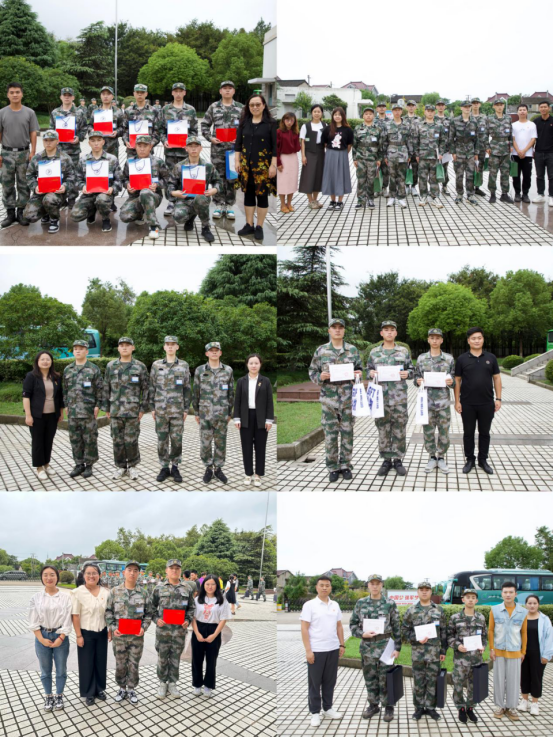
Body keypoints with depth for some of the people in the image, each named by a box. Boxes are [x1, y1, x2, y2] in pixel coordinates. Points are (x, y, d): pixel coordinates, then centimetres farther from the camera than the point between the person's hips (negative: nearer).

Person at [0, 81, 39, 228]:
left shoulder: (29, 113, 1)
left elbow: (33, 134, 3)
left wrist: (33, 152, -4)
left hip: (24, 153, 0)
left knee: (23, 184, 4)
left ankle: (21, 213, 12)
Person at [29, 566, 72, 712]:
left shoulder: (65, 596, -5)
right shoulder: (36, 597, -1)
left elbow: (67, 619, -6)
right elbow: (33, 621, -2)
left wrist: (61, 638, -12)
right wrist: (42, 639, -10)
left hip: (60, 637, -1)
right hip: (42, 637, 1)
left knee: (61, 669, 7)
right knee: (45, 670, 9)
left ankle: (59, 696, 22)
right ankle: (49, 697, 23)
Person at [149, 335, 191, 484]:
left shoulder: (184, 365, 3)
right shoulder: (156, 365, 4)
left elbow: (187, 389, 5)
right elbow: (152, 387, 7)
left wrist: (186, 409, 1)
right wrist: (152, 407, 2)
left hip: (177, 410, 0)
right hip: (161, 410, 0)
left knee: (177, 440, 1)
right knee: (162, 440, 4)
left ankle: (175, 468, 12)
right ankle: (164, 468, 13)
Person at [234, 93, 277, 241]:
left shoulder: (271, 123, -6)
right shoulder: (244, 122, 5)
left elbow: (275, 145, -8)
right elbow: (238, 143, 9)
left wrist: (273, 165, -12)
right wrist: (237, 161, 3)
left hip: (263, 165, -4)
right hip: (246, 165, 4)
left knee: (262, 195, 2)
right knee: (248, 194, 9)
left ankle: (259, 227, 10)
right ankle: (249, 225, 18)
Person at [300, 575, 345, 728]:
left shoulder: (335, 605, 9)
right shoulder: (309, 605, -7)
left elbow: (339, 626, 15)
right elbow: (304, 629, -9)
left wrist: (342, 645, 8)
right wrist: (308, 650, -14)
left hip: (333, 649, 5)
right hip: (316, 650, -5)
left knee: (330, 681, 11)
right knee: (315, 682, 3)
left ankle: (328, 709, 23)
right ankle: (315, 713, 11)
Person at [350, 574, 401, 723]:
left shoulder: (390, 604, -3)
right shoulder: (361, 603, 3)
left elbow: (396, 627, -1)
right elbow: (353, 624, 6)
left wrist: (397, 648, -5)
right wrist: (362, 634, -12)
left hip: (385, 647, -3)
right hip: (367, 647, 3)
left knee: (385, 678, 2)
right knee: (370, 678, 11)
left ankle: (388, 707, 15)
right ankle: (373, 705, 25)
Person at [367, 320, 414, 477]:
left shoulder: (404, 351, 7)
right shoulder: (374, 352, 9)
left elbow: (411, 369, 12)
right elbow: (369, 370, 15)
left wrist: (407, 374, -10)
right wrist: (371, 373, -7)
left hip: (399, 396, -1)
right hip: (381, 396, 1)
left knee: (399, 429, 2)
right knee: (383, 429, 3)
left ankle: (398, 460, 12)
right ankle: (386, 460, 13)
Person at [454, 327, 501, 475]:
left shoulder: (490, 358, 4)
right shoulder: (462, 359, 0)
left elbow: (496, 378, 7)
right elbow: (457, 381, 2)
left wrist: (498, 398, 0)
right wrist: (457, 401, -3)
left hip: (487, 404, 1)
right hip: (467, 404, -1)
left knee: (484, 433, 9)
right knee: (468, 433, 7)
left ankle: (483, 460, 20)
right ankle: (470, 460, 18)